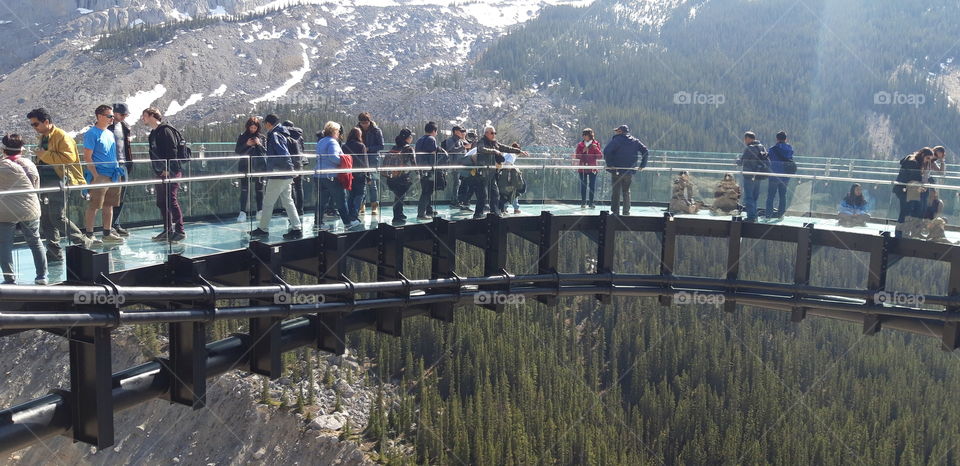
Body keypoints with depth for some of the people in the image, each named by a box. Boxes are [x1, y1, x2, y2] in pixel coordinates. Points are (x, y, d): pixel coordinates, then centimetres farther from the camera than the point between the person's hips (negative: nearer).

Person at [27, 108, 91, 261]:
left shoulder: (62, 136, -11)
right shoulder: (43, 138, 17)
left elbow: (69, 158, -25)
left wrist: (44, 155, -20)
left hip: (58, 182, -9)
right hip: (45, 183, 9)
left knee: (58, 217, -11)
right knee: (46, 219, 8)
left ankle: (83, 243, 3)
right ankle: (54, 252, 15)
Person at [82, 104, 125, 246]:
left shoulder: (110, 133, 16)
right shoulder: (92, 134, -8)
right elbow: (87, 157, -13)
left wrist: (118, 171, 17)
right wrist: (96, 176, -18)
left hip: (113, 176, 8)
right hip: (100, 176, -8)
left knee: (109, 206, 12)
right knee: (94, 206, -4)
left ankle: (107, 234, 19)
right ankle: (89, 235, 2)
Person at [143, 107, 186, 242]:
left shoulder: (165, 130, -10)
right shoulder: (153, 133, 19)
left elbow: (173, 151, -18)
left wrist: (168, 169, -21)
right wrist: (156, 171, 17)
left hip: (171, 172, -10)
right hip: (160, 174, 10)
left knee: (171, 201, -10)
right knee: (161, 203, 10)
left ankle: (180, 231, -6)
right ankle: (168, 231, 16)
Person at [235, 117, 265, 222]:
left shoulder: (262, 137, 7)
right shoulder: (242, 136, 6)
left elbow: (266, 152, 4)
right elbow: (237, 151, 3)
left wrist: (259, 144, -12)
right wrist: (246, 144, -11)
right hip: (245, 167, -1)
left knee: (259, 189, 4)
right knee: (244, 190, -5)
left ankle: (260, 211, 12)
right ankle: (242, 212, -3)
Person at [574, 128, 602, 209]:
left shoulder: (596, 144, 4)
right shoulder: (580, 145, 8)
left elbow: (600, 156, -1)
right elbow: (576, 156, 3)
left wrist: (596, 149, -16)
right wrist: (583, 151, -11)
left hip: (592, 168, -1)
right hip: (582, 168, 1)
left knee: (592, 185, -1)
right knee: (583, 185, 1)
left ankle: (591, 202, 7)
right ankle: (583, 202, 7)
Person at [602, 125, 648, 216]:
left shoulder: (616, 140, -6)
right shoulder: (635, 141, 8)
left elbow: (606, 151, -17)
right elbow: (646, 152, 7)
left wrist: (609, 164, -12)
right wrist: (643, 164, 11)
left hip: (616, 170, -4)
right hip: (629, 171, 4)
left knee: (616, 191, 4)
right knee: (626, 191, 16)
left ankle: (615, 211, 1)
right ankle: (626, 212, 15)